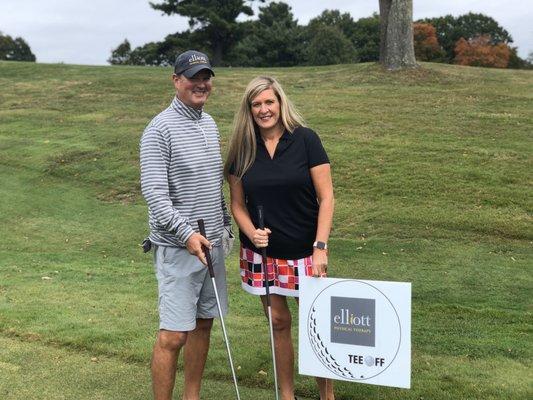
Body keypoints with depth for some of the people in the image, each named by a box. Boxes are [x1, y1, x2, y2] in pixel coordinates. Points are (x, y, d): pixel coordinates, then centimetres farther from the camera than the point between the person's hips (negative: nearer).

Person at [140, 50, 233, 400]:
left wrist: (225, 222, 19)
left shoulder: (210, 124, 13)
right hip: (178, 246, -7)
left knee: (203, 324, 14)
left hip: (212, 242, 8)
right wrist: (187, 233, -24)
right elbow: (154, 193, -18)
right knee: (174, 335, -6)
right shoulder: (160, 129, -11)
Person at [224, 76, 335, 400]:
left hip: (305, 251, -2)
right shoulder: (242, 149, 3)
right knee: (278, 322, 10)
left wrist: (321, 247, -14)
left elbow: (326, 197, -7)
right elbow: (238, 204, 8)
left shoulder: (305, 139, -6)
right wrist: (252, 232, -11)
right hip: (262, 252, 2)